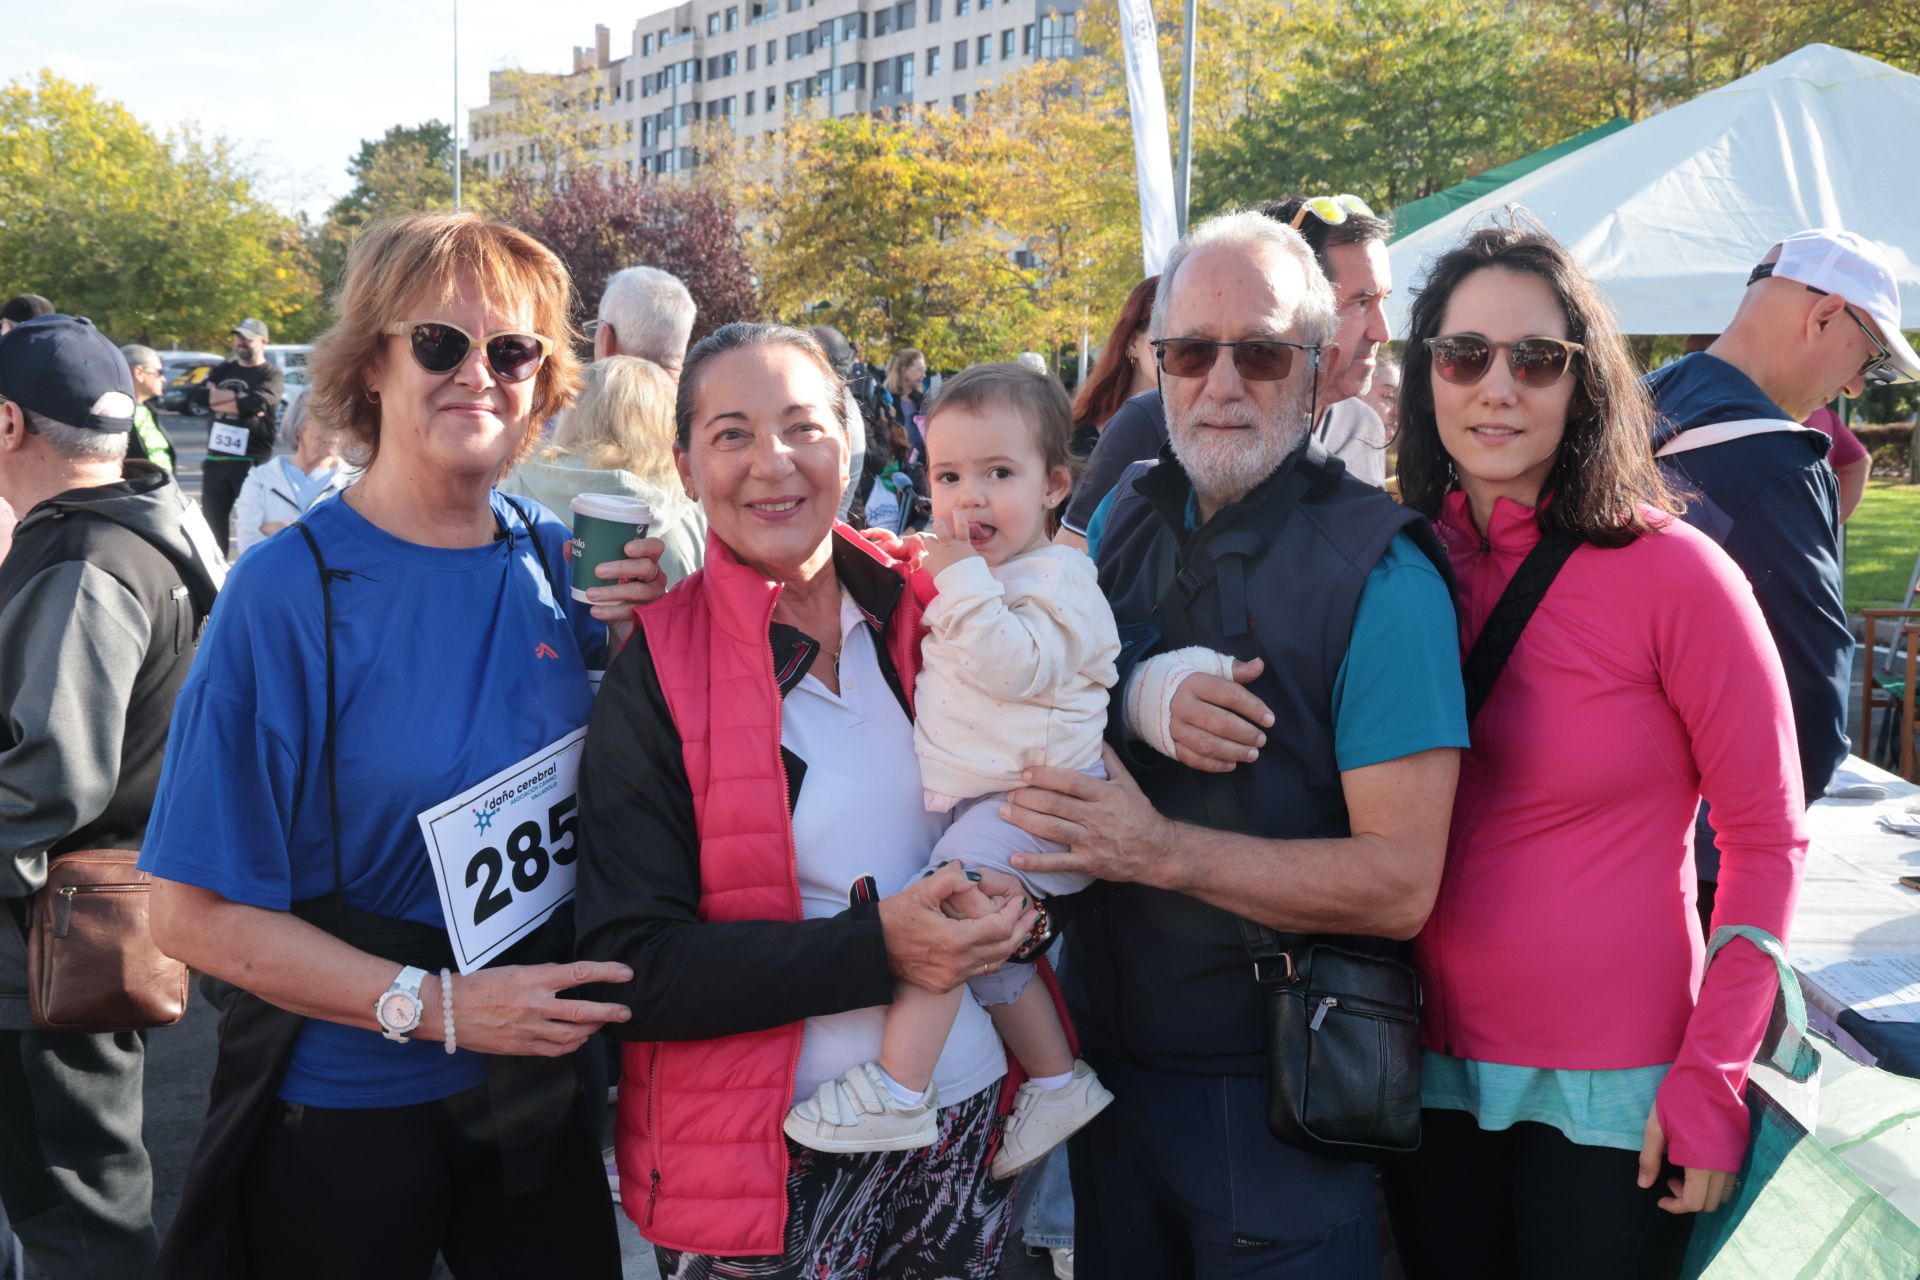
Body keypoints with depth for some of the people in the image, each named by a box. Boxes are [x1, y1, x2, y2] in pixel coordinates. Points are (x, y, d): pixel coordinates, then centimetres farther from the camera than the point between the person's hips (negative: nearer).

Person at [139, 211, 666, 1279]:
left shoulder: (554, 560, -3)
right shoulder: (290, 592, -16)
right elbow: (197, 912, -14)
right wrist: (435, 1007, -22)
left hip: (543, 1094, 4)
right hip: (345, 1115, -4)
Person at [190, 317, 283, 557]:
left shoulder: (271, 374, -1)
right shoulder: (223, 370, 15)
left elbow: (258, 403, -21)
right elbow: (196, 394, -1)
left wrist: (217, 399, -8)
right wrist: (238, 397, -11)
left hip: (252, 461, -6)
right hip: (215, 459, 6)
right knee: (214, 522, 11)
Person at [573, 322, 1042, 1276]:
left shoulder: (920, 609, 1)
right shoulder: (658, 670, -10)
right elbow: (630, 971, -15)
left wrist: (1014, 900, -7)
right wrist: (874, 949, -23)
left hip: (968, 1126, 4)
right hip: (774, 1162, -4)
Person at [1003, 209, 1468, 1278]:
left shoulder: (1379, 571, -16)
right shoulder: (1127, 521, 3)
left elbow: (1400, 885, -20)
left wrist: (1163, 849, -27)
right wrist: (1141, 699, -14)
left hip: (1281, 1098, -5)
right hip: (1112, 1050, 6)